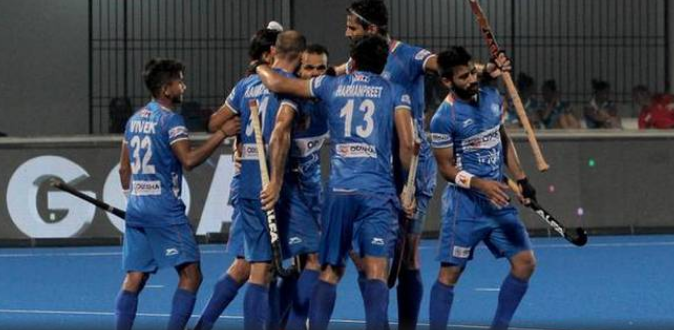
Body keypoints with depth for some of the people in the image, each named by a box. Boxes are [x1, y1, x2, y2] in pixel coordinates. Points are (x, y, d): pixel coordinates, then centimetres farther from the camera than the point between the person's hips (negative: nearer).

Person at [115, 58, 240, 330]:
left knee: (135, 278, 8)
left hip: (136, 206, 8)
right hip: (164, 206, -8)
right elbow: (189, 159, -22)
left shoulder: (135, 119, 14)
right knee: (190, 274, -6)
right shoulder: (170, 119, -10)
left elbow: (124, 168, 19)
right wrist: (222, 134, -21)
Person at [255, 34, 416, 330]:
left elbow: (275, 83, 17)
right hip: (377, 190, -2)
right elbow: (407, 143, -2)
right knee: (376, 270, -9)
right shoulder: (394, 92, 7)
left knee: (330, 270, 11)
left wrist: (260, 67, 38)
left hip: (338, 190, 2)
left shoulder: (331, 86, 13)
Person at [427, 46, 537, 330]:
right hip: (464, 203, -6)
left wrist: (521, 179, 12)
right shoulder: (444, 118, -15)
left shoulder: (492, 97, 5)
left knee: (525, 262, 1)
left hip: (498, 200, 6)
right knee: (450, 272, -7)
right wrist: (481, 184, -23)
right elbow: (447, 168, -10)